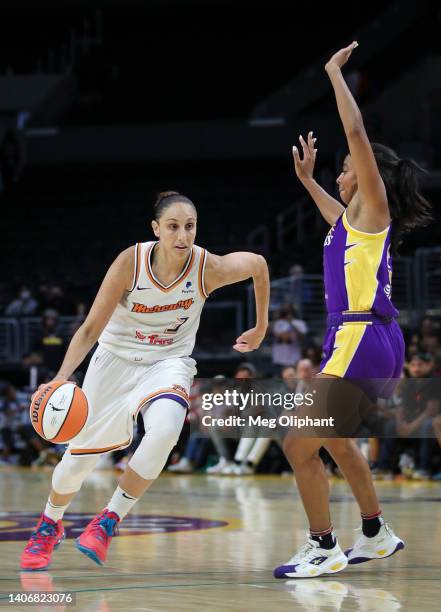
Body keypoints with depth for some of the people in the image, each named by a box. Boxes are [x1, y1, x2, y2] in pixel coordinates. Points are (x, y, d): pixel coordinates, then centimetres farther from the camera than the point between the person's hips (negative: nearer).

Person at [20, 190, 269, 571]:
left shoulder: (208, 268, -21)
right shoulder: (131, 262, -24)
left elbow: (257, 263, 0)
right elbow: (91, 328, -20)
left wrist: (261, 328, 7)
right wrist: (63, 376, -35)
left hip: (169, 362, 0)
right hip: (117, 357, 0)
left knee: (164, 431, -32)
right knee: (81, 453, 6)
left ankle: (108, 522, -12)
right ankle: (50, 525, 38)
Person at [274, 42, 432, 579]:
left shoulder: (373, 206, -6)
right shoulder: (355, 217, 18)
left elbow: (356, 131, -15)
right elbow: (335, 212, 46)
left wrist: (335, 71, -9)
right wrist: (308, 181, 44)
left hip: (362, 342, -10)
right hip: (360, 340, 10)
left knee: (299, 444, -8)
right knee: (333, 438, 25)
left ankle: (324, 548, -2)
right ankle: (375, 535, 33)